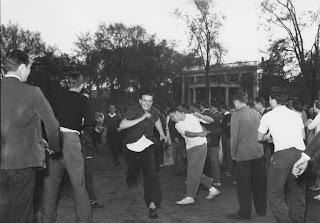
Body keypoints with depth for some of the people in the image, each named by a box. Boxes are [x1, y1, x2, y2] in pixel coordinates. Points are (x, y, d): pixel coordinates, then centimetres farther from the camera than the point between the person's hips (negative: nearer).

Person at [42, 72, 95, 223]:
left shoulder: (56, 99, 11)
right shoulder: (82, 100, 1)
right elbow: (90, 122, -8)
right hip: (70, 140, -4)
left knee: (50, 183, 14)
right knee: (78, 184, 3)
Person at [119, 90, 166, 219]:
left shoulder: (154, 111, 0)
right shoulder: (133, 110, -14)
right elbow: (122, 125, -29)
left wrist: (162, 134, 25)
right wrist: (141, 118, -32)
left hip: (147, 146, 1)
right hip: (132, 146, -1)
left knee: (151, 173, -16)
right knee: (133, 170, 16)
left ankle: (152, 204, -18)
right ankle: (131, 182, 55)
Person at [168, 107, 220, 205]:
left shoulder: (192, 117, 1)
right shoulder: (178, 125, 6)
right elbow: (187, 133, -13)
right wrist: (199, 134, -20)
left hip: (200, 146, -5)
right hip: (190, 148, 5)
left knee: (193, 171, -11)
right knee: (196, 172, 5)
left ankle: (190, 197, -7)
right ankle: (212, 190, 21)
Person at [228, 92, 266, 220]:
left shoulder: (236, 116, -11)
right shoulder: (256, 113, 6)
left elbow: (234, 137, -11)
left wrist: (233, 154, 0)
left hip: (244, 154, -6)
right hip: (258, 153, 6)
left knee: (244, 185, 4)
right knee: (259, 182, 15)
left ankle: (244, 213, 11)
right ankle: (261, 209, 26)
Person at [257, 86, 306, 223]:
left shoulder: (268, 116, 9)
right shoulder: (296, 115, 18)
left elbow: (260, 138, 18)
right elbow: (303, 135, 24)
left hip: (282, 154, -5)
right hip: (300, 153, 5)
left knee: (274, 193, 1)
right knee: (298, 194, 15)